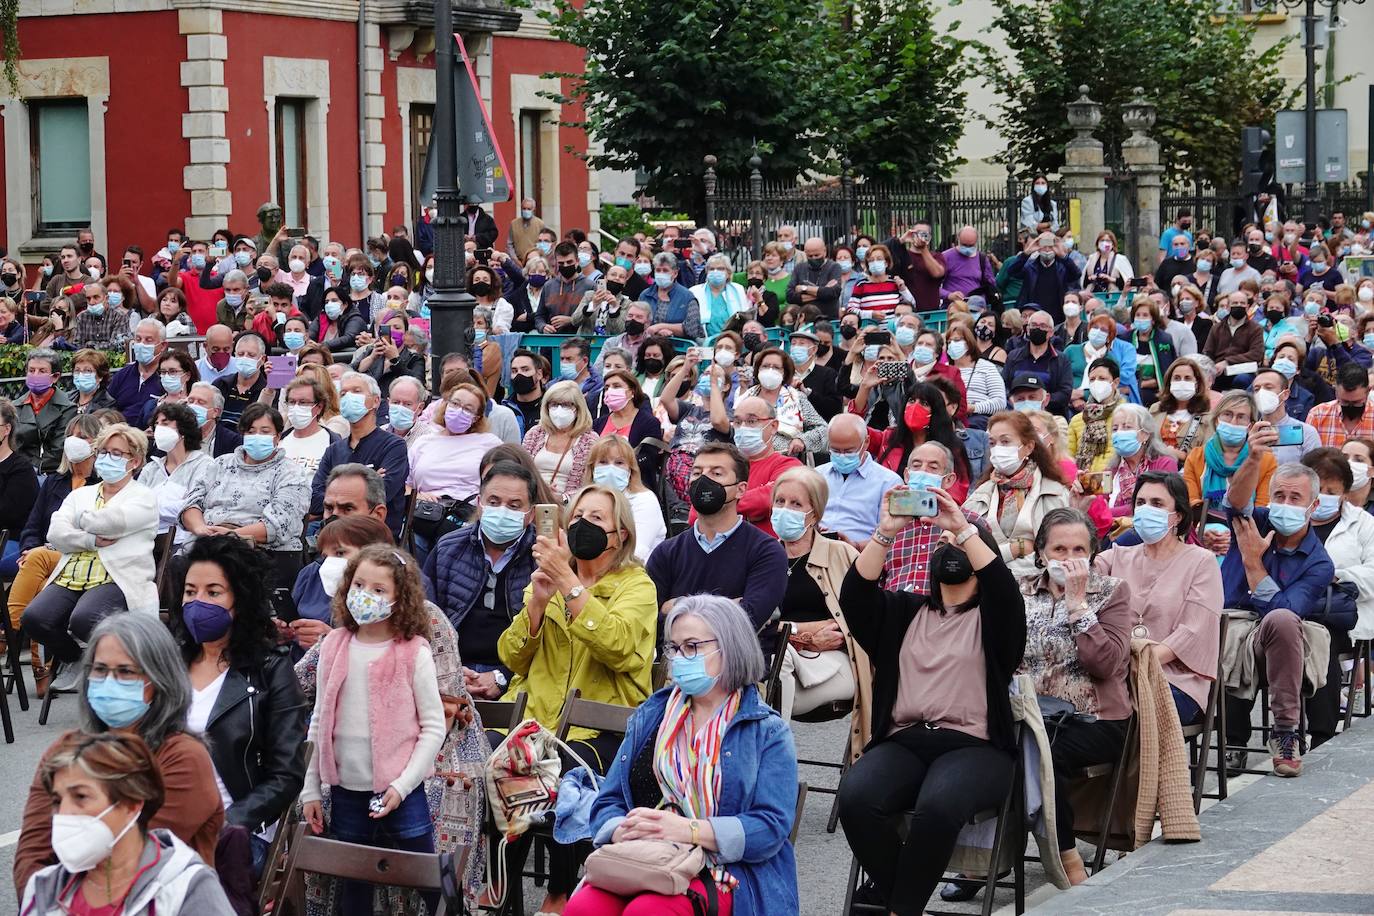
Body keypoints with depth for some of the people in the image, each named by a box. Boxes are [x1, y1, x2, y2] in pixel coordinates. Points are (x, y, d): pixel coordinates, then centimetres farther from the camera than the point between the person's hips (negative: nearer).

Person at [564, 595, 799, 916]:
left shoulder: (767, 732, 8)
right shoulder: (648, 718, 22)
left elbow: (771, 829, -5)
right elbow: (607, 802, 16)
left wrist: (688, 830, -18)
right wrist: (623, 830, -10)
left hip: (723, 873, -3)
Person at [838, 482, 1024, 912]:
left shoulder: (991, 616, 14)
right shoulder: (905, 611, 23)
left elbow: (1004, 589, -11)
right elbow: (855, 594, 4)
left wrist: (963, 528, -15)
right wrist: (886, 533, -8)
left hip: (973, 746, -3)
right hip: (903, 742, 3)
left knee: (938, 805, -36)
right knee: (856, 797, -30)